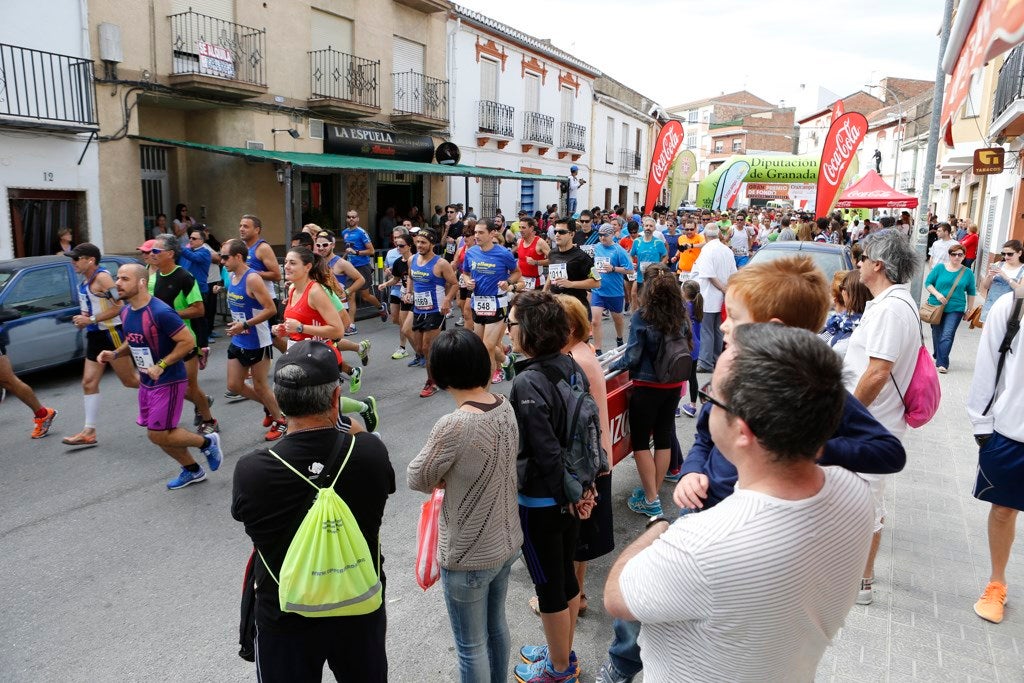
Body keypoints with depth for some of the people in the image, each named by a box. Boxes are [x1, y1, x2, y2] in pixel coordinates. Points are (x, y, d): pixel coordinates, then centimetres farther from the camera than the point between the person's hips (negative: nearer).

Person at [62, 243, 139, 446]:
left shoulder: (102, 277, -15)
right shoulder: (84, 281, 12)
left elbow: (119, 306, -21)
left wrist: (91, 319, -19)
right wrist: (83, 319, 5)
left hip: (111, 333, -9)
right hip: (95, 336, 9)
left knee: (130, 379, -1)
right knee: (89, 383, 5)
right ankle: (89, 432, 9)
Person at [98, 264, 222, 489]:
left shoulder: (160, 312, -24)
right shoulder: (126, 311, 3)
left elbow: (188, 341, -23)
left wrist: (161, 365, -23)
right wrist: (114, 354, 0)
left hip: (168, 381, -9)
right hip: (147, 382, 9)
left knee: (158, 435, -7)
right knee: (159, 434, 14)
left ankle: (207, 441, 15)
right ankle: (193, 470, 32)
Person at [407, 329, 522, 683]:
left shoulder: (454, 426, -30)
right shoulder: (505, 407, -7)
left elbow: (418, 480, -14)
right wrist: (452, 477, -5)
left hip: (468, 556, -7)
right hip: (508, 543, 8)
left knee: (471, 646, 15)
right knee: (496, 624, 29)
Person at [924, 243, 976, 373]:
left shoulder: (968, 273, 2)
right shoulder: (939, 267, -1)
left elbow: (971, 293, 9)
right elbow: (928, 283, 0)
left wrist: (969, 310, 11)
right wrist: (937, 294, -16)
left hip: (955, 309, -1)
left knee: (947, 336, -12)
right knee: (936, 334, 13)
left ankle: (942, 363, -10)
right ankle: (938, 357, 33)